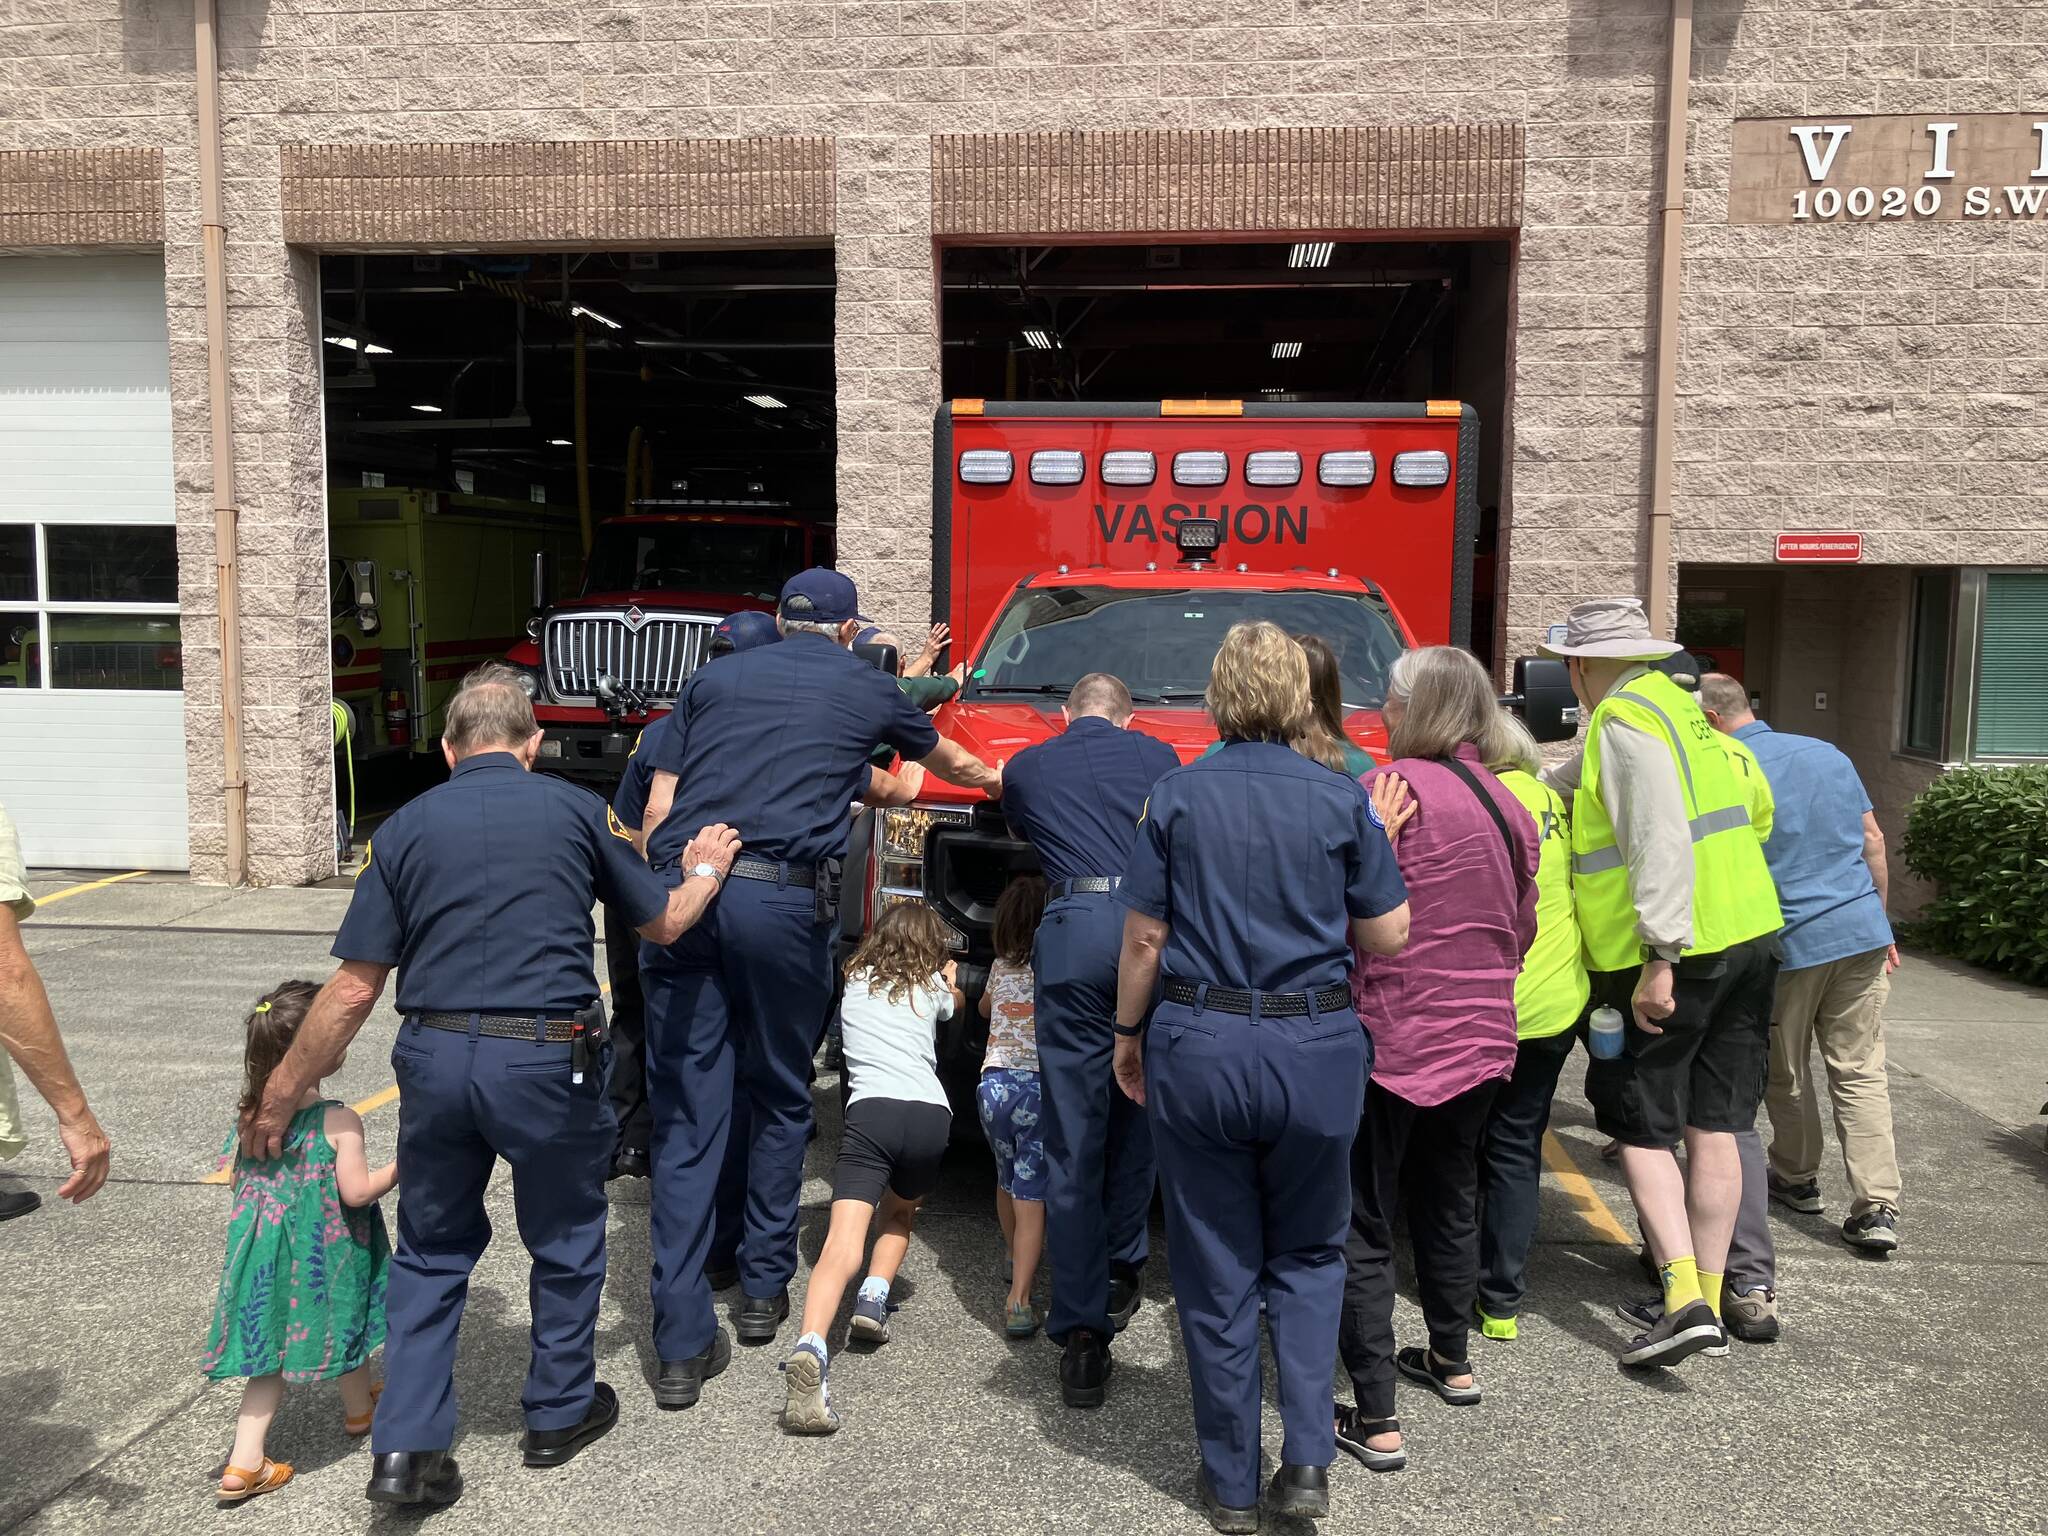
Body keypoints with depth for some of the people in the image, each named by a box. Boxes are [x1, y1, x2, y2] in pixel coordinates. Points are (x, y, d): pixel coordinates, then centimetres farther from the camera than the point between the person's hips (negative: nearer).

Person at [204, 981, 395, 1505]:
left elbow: (238, 1175, 9)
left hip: (267, 1254, 5)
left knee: (271, 1353, 13)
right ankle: (360, 1408, 45)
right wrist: (399, 1168, -7)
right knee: (344, 1326, 21)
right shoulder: (338, 1120, -22)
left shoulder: (252, 1114, -3)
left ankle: (244, 1462, 7)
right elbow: (357, 1191, -22)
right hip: (326, 1257, -4)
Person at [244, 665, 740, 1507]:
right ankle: (559, 1414, 35)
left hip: (434, 1059, 2)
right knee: (565, 1239, 20)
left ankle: (404, 1451, 17)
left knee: (431, 1248, 20)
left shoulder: (406, 827, 6)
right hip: (547, 1059, -2)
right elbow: (662, 925, 13)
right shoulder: (576, 809, 2)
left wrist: (279, 1100, 12)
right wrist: (705, 871, 34)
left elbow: (353, 988, 3)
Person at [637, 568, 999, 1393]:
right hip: (783, 899, -2)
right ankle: (763, 1290, 29)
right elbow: (944, 759, 39)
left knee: (684, 1117, 4)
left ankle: (683, 1342, 4)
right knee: (779, 1101, 18)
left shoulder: (713, 679, 21)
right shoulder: (868, 689, 18)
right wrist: (992, 778, 59)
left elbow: (657, 810, 14)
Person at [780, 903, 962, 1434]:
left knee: (843, 1243, -15)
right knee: (899, 1216, 29)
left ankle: (810, 1350, -39)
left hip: (870, 1111, -1)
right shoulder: (934, 988, 23)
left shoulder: (855, 981, 24)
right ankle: (875, 1297, 4)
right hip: (930, 1115, 1)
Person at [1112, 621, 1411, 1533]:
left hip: (1198, 1048, 0)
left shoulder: (1177, 796, -4)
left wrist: (1127, 1033, 10)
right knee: (1307, 1255, 20)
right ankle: (1308, 1460, 11)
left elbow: (1144, 938, -3)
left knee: (1217, 1269, 12)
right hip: (1315, 1048, 1)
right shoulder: (1340, 799, -3)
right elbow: (1388, 936, 0)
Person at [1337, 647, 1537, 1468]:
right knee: (1448, 1197, 24)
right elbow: (1521, 929, 15)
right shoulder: (1509, 805, 7)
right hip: (1481, 1038, 7)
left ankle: (1375, 1419, 4)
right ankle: (1451, 1361, 40)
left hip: (1393, 1038, -7)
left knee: (1362, 1224, 1)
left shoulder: (1392, 787, -15)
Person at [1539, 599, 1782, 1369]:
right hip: (1746, 936, 8)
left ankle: (1685, 1299, -5)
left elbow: (1661, 842, -23)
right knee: (1714, 1128, 12)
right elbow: (1579, 778, 25)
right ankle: (1709, 1297, 19)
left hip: (1669, 958, -8)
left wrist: (1660, 956, -24)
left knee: (1643, 1130, 2)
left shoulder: (1623, 721, -13)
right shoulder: (1672, 703, 16)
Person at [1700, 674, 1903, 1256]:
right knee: (1861, 1072, 7)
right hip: (1862, 931, 5)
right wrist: (1880, 923, 18)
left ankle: (1797, 1178, 31)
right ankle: (1877, 1208, 1)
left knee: (1785, 1072, 15)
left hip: (1788, 941, -5)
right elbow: (1874, 841, 12)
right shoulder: (1827, 754, 10)